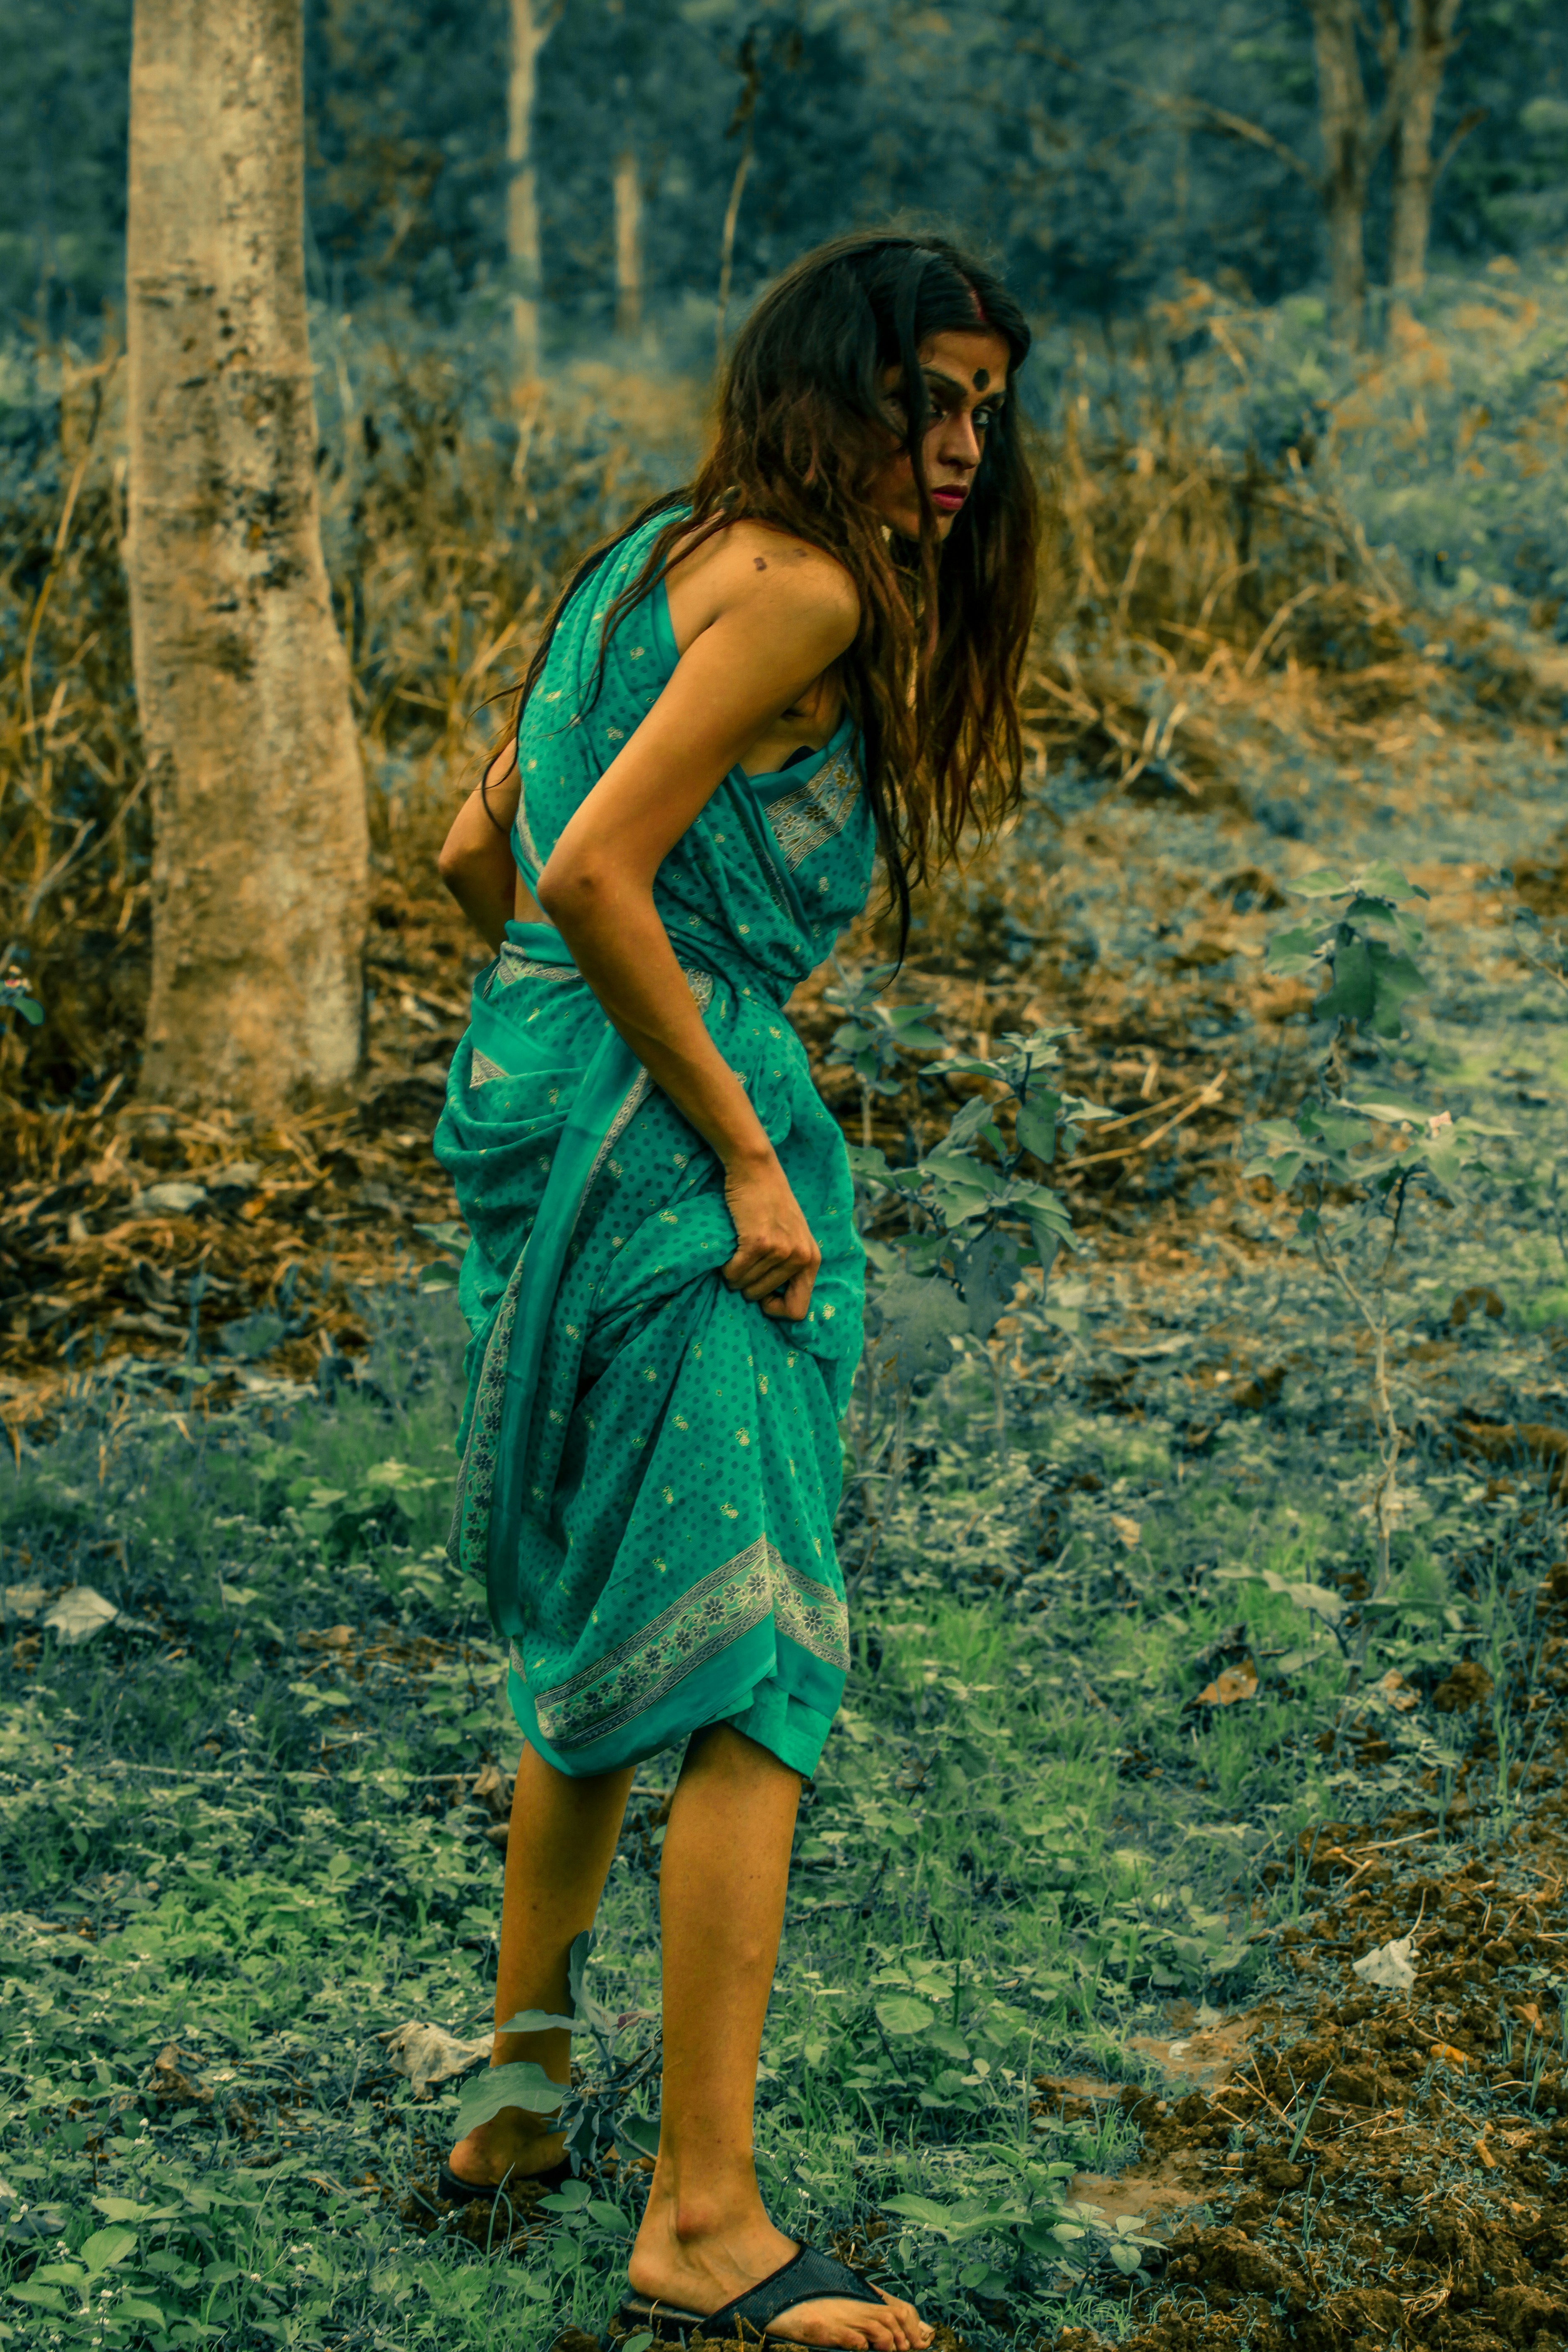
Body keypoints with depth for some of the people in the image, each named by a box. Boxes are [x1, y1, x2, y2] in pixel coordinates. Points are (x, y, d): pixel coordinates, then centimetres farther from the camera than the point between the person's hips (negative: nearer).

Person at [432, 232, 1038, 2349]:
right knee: (750, 1669, -10)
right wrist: (746, 1153, -17)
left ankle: (516, 2113, 30)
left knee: (605, 1650, 20)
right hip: (665, 1138, -10)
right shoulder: (800, 586, -11)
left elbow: (481, 860, 22)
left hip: (546, 1121, 10)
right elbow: (598, 872, -22)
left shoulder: (656, 563, 18)